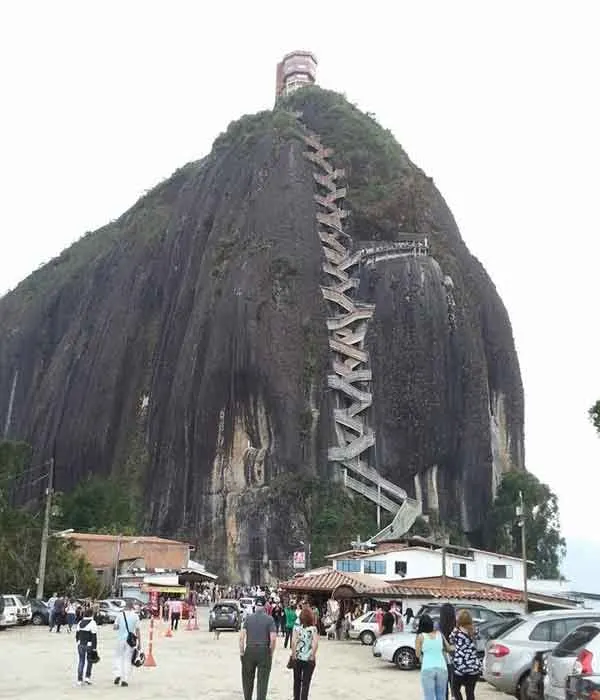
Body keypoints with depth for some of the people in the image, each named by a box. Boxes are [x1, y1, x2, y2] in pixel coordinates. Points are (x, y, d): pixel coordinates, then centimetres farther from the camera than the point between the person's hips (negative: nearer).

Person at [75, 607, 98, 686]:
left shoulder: (80, 622, 8)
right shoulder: (92, 623, -11)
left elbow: (76, 634, 14)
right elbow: (94, 636, -12)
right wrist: (94, 648, -8)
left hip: (80, 645, 5)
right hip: (89, 645, -5)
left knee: (81, 662, 9)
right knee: (89, 661, 12)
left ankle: (79, 680, 8)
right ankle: (87, 677, 8)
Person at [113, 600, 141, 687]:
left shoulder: (120, 615, -3)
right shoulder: (135, 616, -3)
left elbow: (114, 627, -2)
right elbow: (137, 630, -2)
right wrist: (139, 643, 4)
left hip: (120, 639, 0)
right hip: (130, 640, 0)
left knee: (118, 657, 15)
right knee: (127, 659, 8)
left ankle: (118, 674, -2)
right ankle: (124, 679, 6)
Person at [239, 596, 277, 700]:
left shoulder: (248, 618, 2)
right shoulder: (269, 619, -5)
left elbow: (241, 636, -3)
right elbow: (273, 638, -10)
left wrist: (241, 652, 4)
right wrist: (271, 653, 1)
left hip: (250, 651, 2)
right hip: (264, 651, -2)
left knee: (248, 679, 17)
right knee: (262, 681, 6)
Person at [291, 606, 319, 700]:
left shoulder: (297, 628, -4)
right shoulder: (313, 628, -7)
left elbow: (293, 642, -14)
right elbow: (315, 643, -18)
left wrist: (293, 655, -6)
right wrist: (313, 656, -9)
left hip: (297, 658, 2)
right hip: (309, 659, -2)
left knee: (297, 681, 18)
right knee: (306, 682, 7)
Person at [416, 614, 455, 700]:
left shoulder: (420, 636, -2)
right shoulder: (439, 634, 6)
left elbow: (418, 654, 3)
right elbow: (449, 648, 17)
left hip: (427, 669, -3)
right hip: (442, 668, 3)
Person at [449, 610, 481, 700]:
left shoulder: (456, 631, -5)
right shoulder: (473, 631, 7)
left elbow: (450, 642, 10)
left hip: (461, 666, -3)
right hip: (474, 666, 4)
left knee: (455, 689, 16)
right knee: (470, 692, 8)